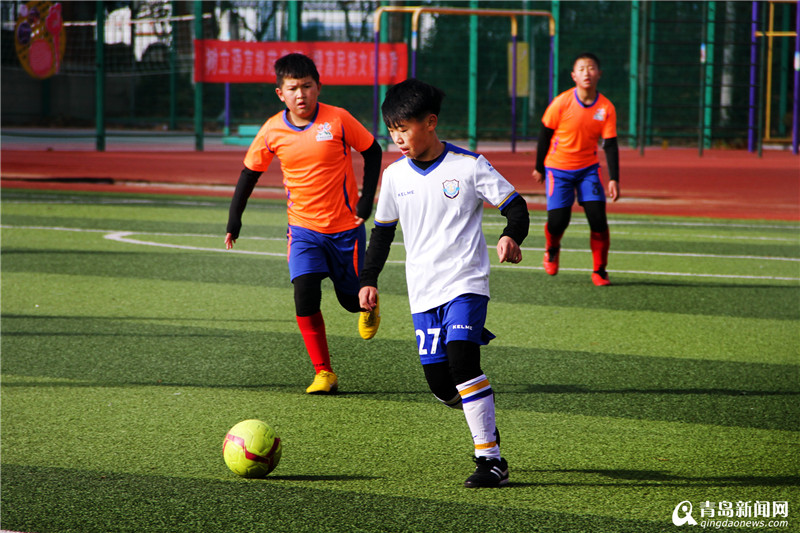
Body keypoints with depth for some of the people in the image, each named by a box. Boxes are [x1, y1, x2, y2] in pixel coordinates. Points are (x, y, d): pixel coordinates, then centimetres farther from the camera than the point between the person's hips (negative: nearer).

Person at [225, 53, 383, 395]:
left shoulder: (338, 120, -14)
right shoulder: (272, 131, -8)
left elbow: (372, 152, -1)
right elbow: (250, 172, 6)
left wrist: (367, 200, -8)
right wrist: (234, 219, 3)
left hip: (346, 227, -1)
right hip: (303, 229, 1)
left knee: (352, 298, 11)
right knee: (305, 299, -16)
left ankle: (368, 306, 51)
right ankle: (323, 373, -4)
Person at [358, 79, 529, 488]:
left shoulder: (468, 166, -5)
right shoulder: (395, 176, 8)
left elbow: (515, 205, -1)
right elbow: (382, 231, 20)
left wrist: (512, 236, -21)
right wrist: (368, 279, 13)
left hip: (465, 283, -5)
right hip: (423, 292, 5)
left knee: (461, 359, -24)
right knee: (440, 384, -1)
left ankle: (490, 458, -19)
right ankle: (484, 413, 32)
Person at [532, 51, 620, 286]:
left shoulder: (606, 108, -8)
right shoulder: (561, 103, -15)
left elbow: (610, 145, -6)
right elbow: (545, 134, -3)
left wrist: (614, 179, -14)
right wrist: (539, 167, 4)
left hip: (588, 169, 2)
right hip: (558, 168, -2)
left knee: (598, 218, -12)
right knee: (558, 220, -8)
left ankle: (599, 271, 3)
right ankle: (552, 249, 28)